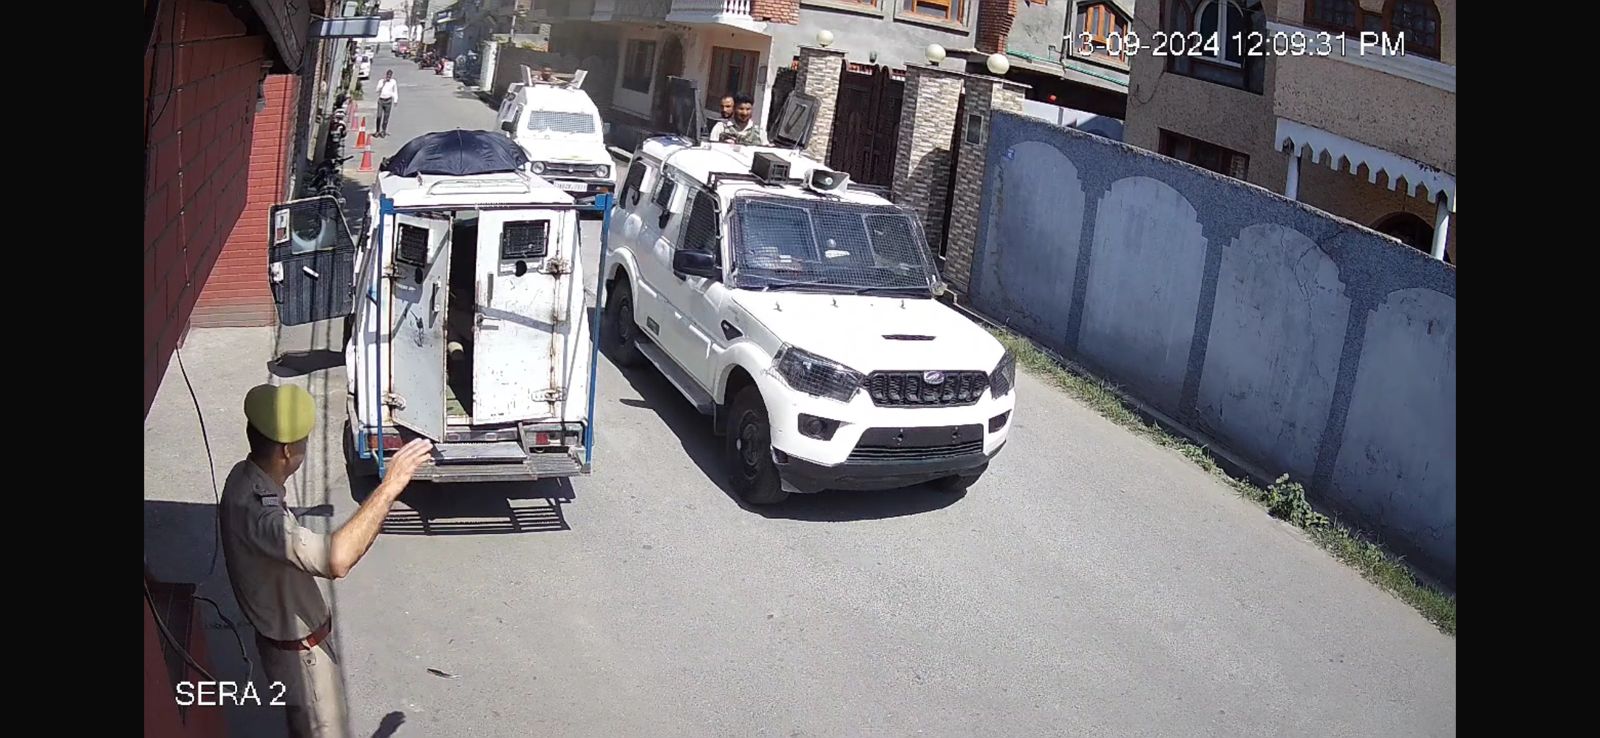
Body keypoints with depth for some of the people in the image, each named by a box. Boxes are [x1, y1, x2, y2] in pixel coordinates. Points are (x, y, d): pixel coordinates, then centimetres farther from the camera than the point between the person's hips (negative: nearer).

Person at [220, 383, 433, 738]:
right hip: (300, 651, -9)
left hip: (292, 635, 9)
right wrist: (389, 486, -51)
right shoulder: (257, 511, -39)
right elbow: (336, 560, -54)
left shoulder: (245, 476, -8)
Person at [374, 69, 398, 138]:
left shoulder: (393, 82, 1)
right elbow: (377, 90, -7)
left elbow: (395, 92, 8)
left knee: (386, 117, 3)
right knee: (379, 116, -7)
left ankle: (384, 130, 14)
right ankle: (378, 131, 0)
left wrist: (395, 101, 4)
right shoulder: (381, 81, 1)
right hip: (381, 100, 0)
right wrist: (383, 83, -14)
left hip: (388, 100, 0)